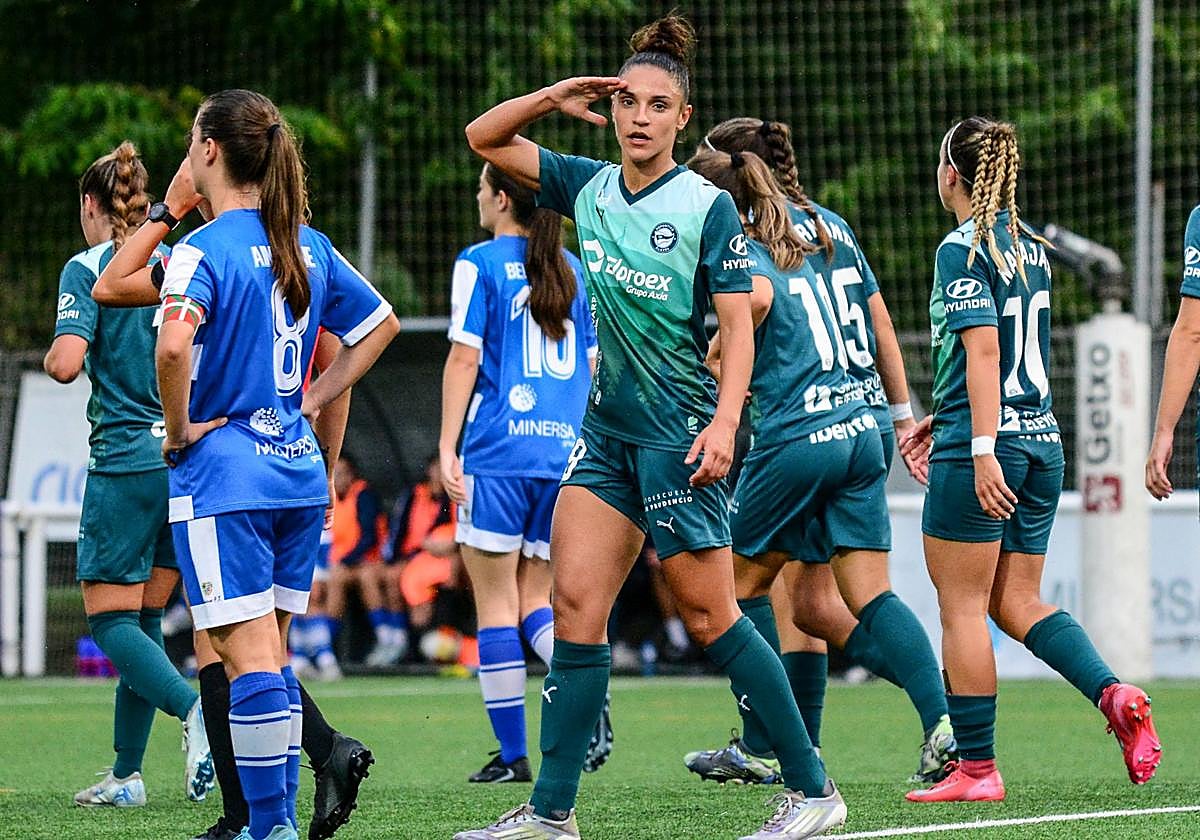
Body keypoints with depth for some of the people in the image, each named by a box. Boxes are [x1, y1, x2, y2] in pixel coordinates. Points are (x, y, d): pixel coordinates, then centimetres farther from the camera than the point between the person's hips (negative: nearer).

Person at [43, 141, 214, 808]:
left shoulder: (88, 270, -6)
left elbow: (67, 363, -18)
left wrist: (51, 355, 4)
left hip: (126, 461, -6)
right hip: (188, 459, 6)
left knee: (111, 617, -1)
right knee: (144, 618, 13)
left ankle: (196, 709, -26)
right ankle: (127, 774, 12)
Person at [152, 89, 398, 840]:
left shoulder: (204, 248, -13)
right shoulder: (309, 246, 8)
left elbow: (174, 345, -30)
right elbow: (381, 324, 20)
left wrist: (179, 430, -15)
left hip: (223, 472, -7)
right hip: (297, 469, 7)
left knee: (250, 655, -6)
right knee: (272, 651, 14)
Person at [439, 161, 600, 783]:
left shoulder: (480, 263, -2)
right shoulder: (573, 270, 14)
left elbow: (464, 359, -7)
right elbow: (594, 365, 15)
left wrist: (448, 446, -4)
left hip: (499, 450, -5)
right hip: (565, 450, 5)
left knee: (494, 602, 2)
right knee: (535, 599, 12)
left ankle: (512, 753, 0)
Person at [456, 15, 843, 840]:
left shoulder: (709, 206, -8)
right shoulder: (589, 188, 8)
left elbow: (738, 324, -12)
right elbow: (484, 138, 15)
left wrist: (725, 421, -24)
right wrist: (551, 98, -1)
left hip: (680, 433, -6)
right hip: (607, 428, 6)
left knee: (709, 615, -4)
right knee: (576, 604, -2)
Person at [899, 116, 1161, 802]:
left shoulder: (963, 250, -10)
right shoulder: (1033, 250, 14)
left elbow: (983, 348, -20)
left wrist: (983, 448, -25)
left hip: (985, 445, -8)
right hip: (1043, 437, 8)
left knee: (963, 605, 0)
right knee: (1018, 599, 12)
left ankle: (976, 768, 1)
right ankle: (1114, 694, -10)